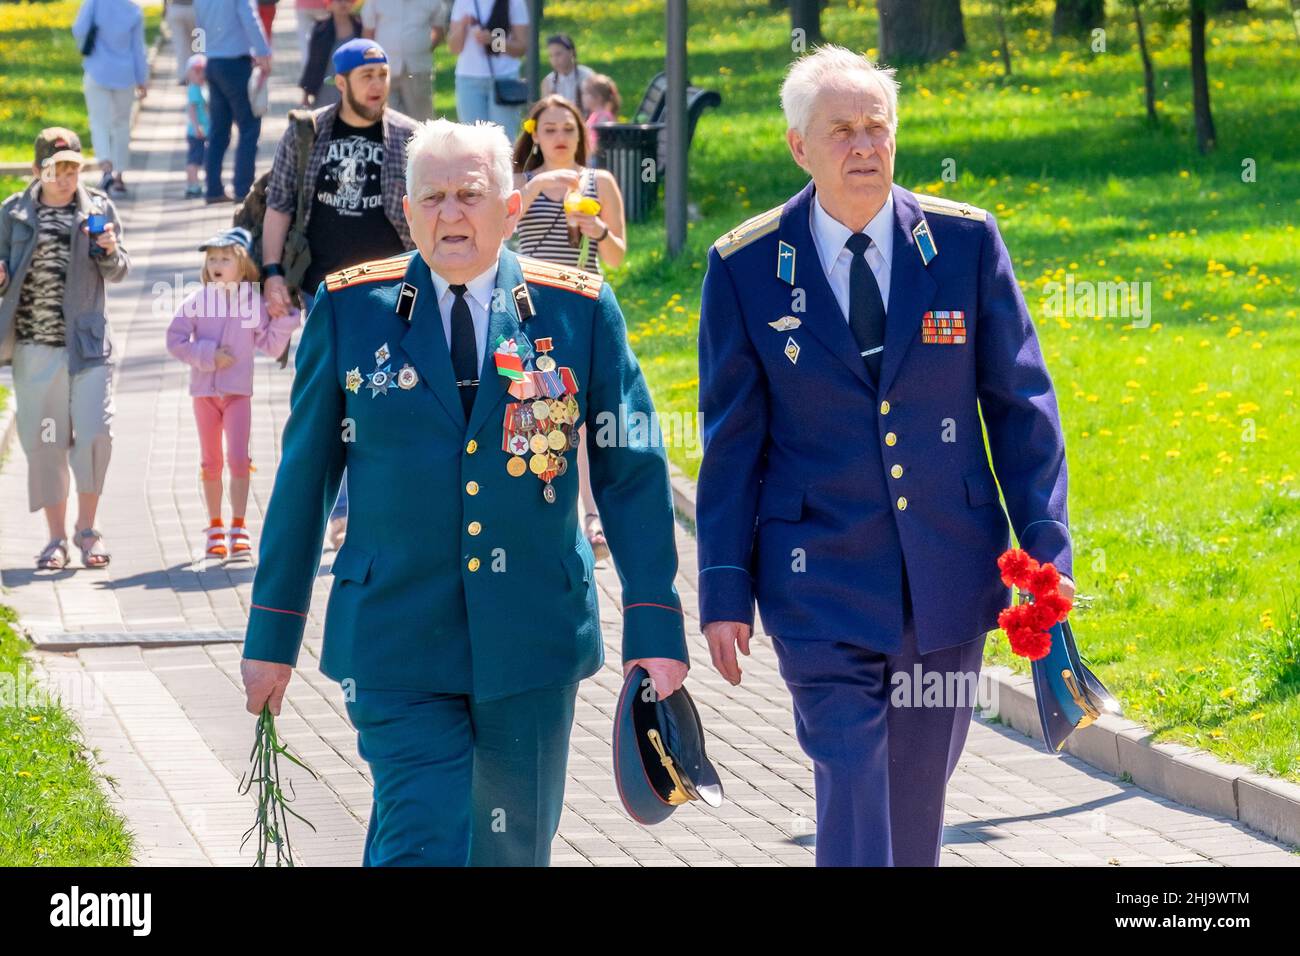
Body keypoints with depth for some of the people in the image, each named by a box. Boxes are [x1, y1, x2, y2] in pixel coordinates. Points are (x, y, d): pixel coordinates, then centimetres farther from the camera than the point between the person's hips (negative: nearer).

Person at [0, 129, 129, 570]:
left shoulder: (98, 208, 6)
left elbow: (117, 273, 3)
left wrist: (110, 251, -19)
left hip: (86, 344, -1)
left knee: (94, 432, -10)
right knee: (43, 442, 5)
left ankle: (87, 529, 7)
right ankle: (56, 537, 15)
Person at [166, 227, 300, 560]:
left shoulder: (254, 302, -1)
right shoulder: (196, 301, -4)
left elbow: (270, 345, 3)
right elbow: (176, 340, -4)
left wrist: (284, 319, -10)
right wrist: (206, 355, -13)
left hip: (238, 392, -1)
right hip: (204, 391, 1)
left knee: (239, 459, -8)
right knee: (211, 462, 9)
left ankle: (239, 529, -4)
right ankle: (215, 529, 17)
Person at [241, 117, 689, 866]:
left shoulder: (581, 311, 1)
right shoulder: (350, 311, 1)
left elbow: (632, 473, 3)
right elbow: (305, 476, 6)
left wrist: (655, 628, -3)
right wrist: (274, 633, 7)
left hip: (533, 641, 2)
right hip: (398, 649, -1)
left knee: (513, 852, 11)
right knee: (424, 843, -13)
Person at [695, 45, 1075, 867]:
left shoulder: (966, 242, 0)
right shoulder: (745, 268, -3)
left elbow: (1021, 405, 4)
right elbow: (731, 439, 1)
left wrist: (1046, 546, -3)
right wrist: (725, 587, -2)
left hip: (950, 575, 2)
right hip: (822, 581, -2)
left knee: (919, 799, 13)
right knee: (854, 800, -10)